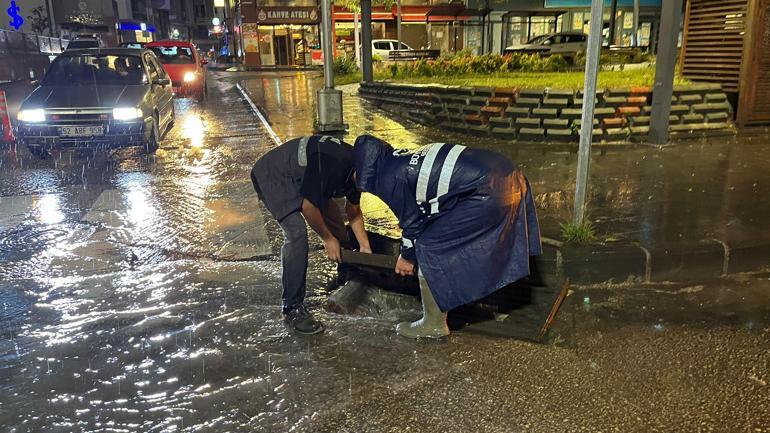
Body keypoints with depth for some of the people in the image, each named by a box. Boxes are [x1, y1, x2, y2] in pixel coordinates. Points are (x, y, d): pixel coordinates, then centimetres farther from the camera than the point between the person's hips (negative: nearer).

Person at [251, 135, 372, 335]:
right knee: (296, 233, -25)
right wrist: (327, 238, -14)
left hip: (297, 178, 9)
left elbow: (353, 211, 10)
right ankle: (292, 308, -17)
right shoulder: (331, 164, -35)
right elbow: (308, 206, -26)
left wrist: (364, 246, 5)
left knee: (334, 218, 10)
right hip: (273, 177, -9)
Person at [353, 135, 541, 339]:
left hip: (489, 194, -10)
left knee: (430, 247, 0)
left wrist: (407, 257, 19)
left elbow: (411, 222, 1)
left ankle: (434, 325, 11)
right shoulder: (402, 159, 19)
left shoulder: (388, 180, -7)